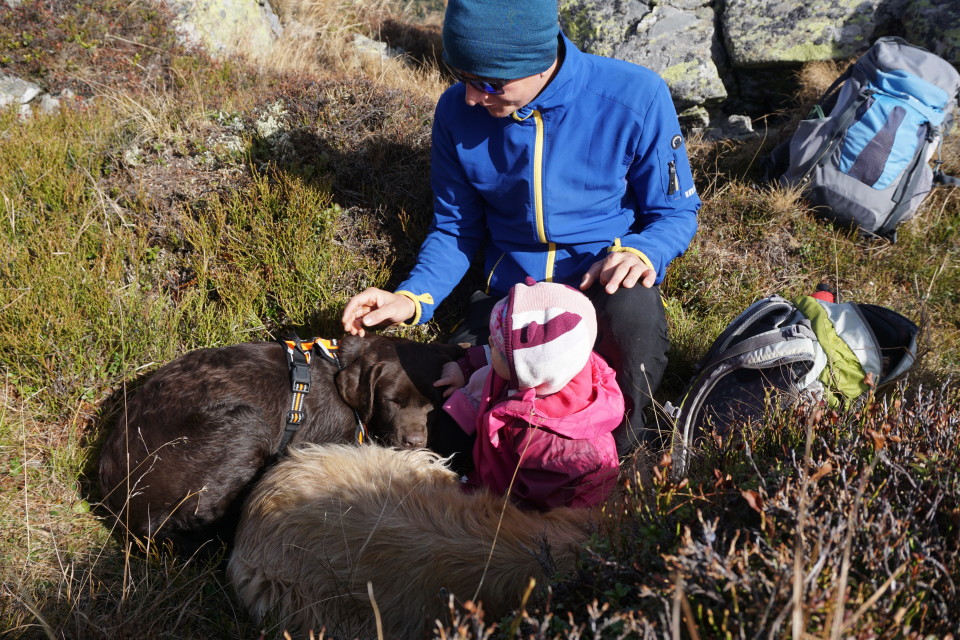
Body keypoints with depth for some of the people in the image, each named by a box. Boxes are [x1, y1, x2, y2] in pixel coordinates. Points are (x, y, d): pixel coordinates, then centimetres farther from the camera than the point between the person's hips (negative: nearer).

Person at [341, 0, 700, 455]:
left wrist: (638, 252, -27)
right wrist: (412, 300, -12)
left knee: (630, 308, -38)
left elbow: (675, 212, -3)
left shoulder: (635, 97, -16)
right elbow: (456, 228, 5)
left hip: (605, 282, -2)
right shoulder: (457, 111, -7)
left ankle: (620, 438, -8)